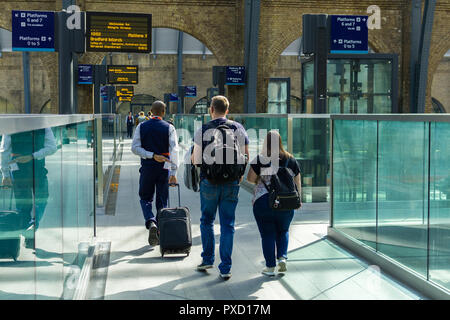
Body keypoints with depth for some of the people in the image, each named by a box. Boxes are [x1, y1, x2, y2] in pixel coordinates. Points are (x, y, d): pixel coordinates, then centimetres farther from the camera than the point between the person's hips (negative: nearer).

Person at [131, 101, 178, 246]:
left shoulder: (141, 127, 1)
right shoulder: (169, 128, -3)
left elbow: (135, 148, -7)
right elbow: (174, 150, -11)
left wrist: (152, 155, -11)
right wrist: (173, 172, -14)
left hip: (147, 167, 0)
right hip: (164, 168, 0)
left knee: (145, 198, 14)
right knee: (162, 201, 9)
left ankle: (151, 222, -13)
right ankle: (160, 234, 12)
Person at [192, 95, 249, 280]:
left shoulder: (202, 131, -6)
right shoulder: (238, 129, 0)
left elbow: (195, 160, -5)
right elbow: (246, 157, 3)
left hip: (209, 182, -1)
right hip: (232, 182, 1)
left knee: (207, 221, 18)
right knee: (228, 224, 5)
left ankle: (207, 259, 22)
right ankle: (225, 268, 5)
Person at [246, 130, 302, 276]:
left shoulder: (260, 160, -6)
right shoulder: (291, 160, 3)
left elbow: (250, 178, -4)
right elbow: (297, 182, 7)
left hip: (263, 202, -3)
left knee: (267, 234, 6)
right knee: (283, 231, 23)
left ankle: (270, 267, 9)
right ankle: (282, 257, 7)